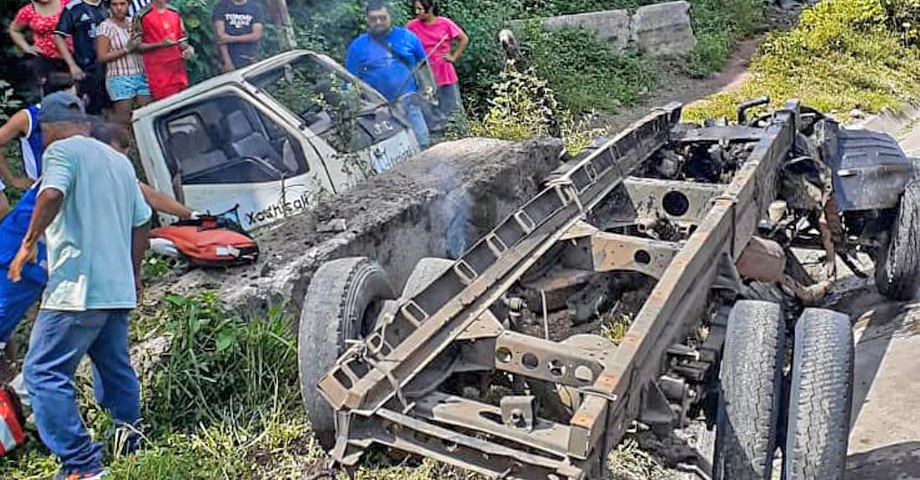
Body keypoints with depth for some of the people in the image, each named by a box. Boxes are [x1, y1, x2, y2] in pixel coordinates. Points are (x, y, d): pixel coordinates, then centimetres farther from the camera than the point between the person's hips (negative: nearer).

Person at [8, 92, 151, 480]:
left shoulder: (61, 150, -2)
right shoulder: (119, 159, 20)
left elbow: (52, 194, -23)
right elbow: (141, 221, 20)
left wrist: (28, 243, -14)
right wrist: (133, 273, 27)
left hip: (78, 287, -8)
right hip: (117, 288, 8)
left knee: (43, 373, -4)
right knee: (115, 371, 18)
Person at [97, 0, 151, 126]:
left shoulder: (133, 23, 12)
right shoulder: (105, 26, -3)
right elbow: (102, 57, -9)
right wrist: (126, 49, -13)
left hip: (141, 76, 5)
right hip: (119, 79, -5)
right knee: (124, 120, -7)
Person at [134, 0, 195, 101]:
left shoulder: (175, 12, 13)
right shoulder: (141, 16, -3)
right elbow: (138, 46, -4)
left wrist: (187, 48, 0)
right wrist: (160, 44, -18)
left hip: (178, 68, 5)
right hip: (157, 71, -5)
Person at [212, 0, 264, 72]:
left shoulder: (255, 7, 4)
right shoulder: (220, 6, 3)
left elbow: (257, 35, -5)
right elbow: (220, 35, -5)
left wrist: (232, 39, -14)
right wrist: (227, 61, -14)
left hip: (250, 62, 1)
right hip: (230, 61, -1)